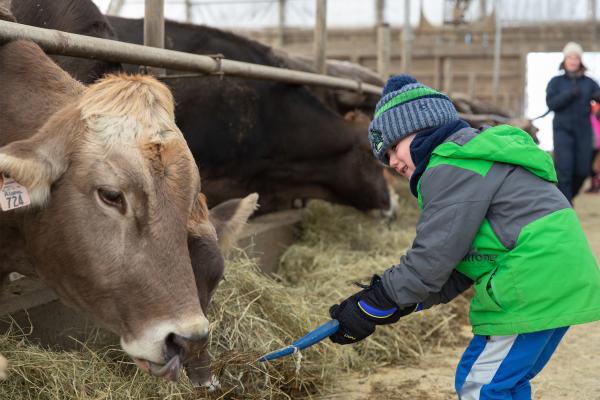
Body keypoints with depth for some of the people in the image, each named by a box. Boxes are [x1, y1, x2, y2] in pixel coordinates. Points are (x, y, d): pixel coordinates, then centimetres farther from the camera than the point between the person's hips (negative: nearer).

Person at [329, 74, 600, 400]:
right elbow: (459, 266, 16)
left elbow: (432, 261, -16)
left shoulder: (452, 168, -12)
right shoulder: (470, 158, 21)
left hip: (534, 288, -10)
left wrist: (372, 306, -6)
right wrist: (403, 303, 7)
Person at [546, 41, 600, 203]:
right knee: (564, 168, -13)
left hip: (583, 131, 2)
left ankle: (570, 194, 26)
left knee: (582, 170, -1)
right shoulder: (556, 82, 6)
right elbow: (551, 103, -5)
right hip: (563, 130, -2)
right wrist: (569, 94, -19)